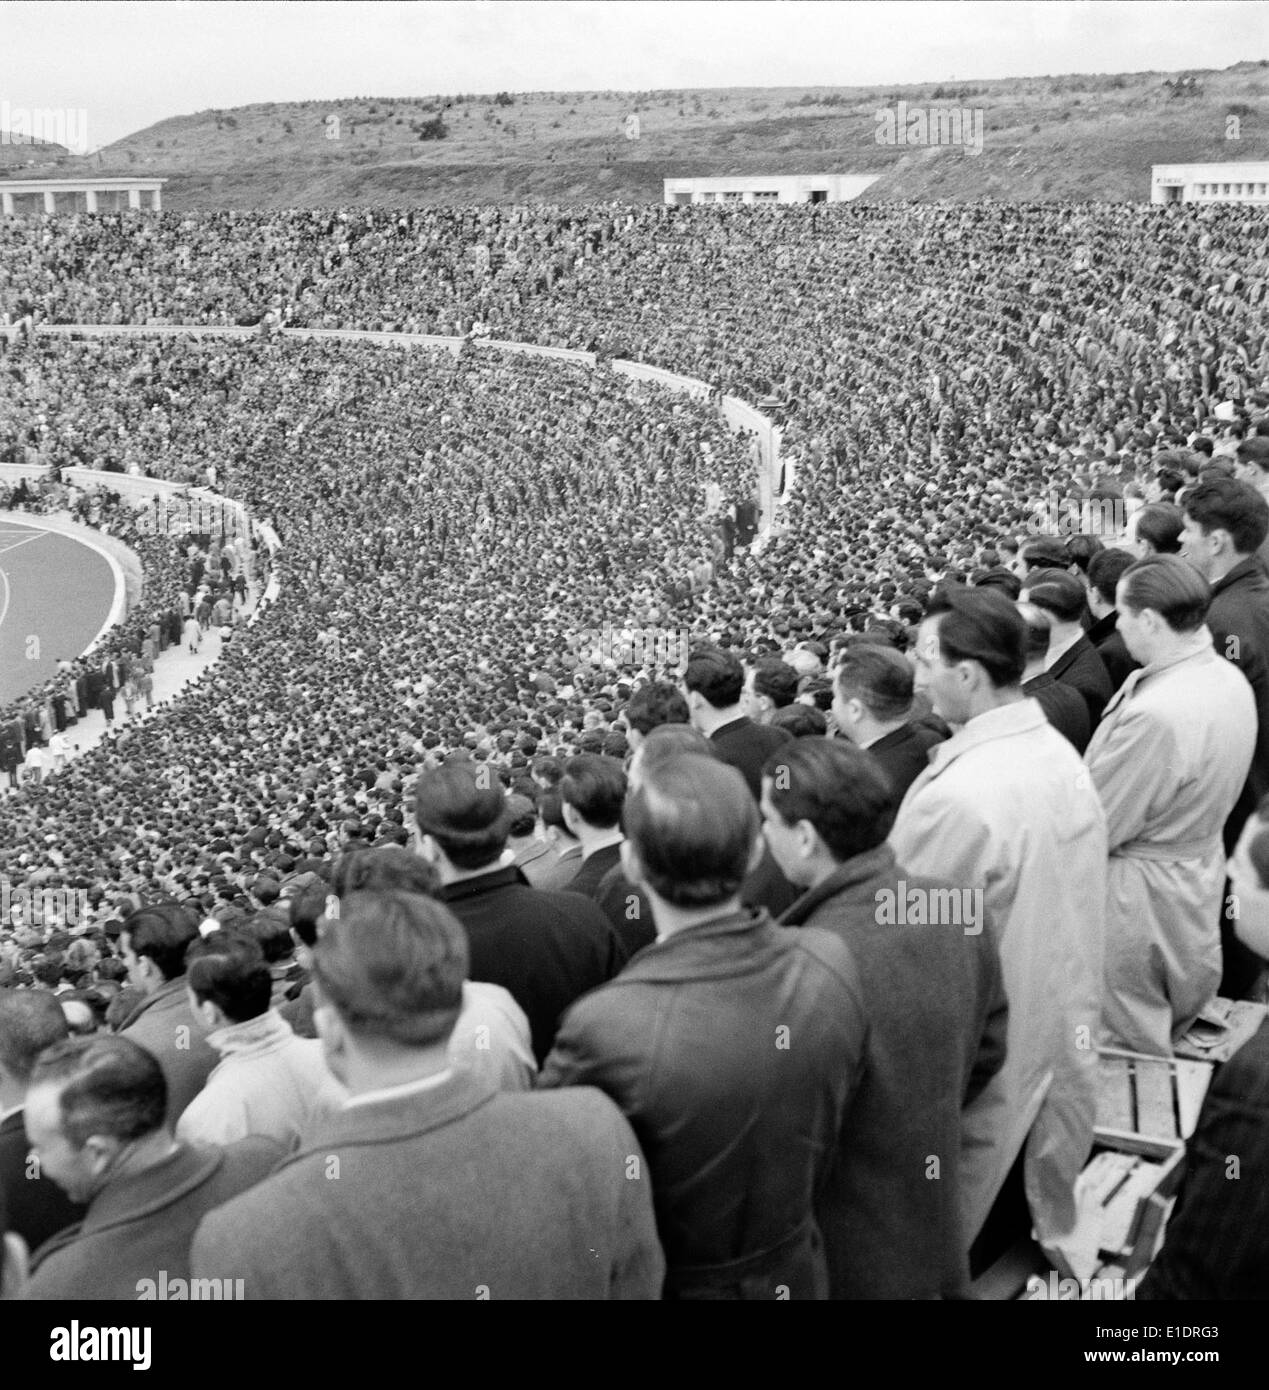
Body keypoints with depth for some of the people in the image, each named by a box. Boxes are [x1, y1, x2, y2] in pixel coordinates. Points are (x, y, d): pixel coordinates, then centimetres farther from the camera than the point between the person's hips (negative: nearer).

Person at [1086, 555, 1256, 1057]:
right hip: (1201, 868, 9)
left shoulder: (1155, 714, -33)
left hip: (1144, 895, -9)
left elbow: (1096, 826, -22)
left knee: (1130, 1045, 11)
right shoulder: (1230, 679, -3)